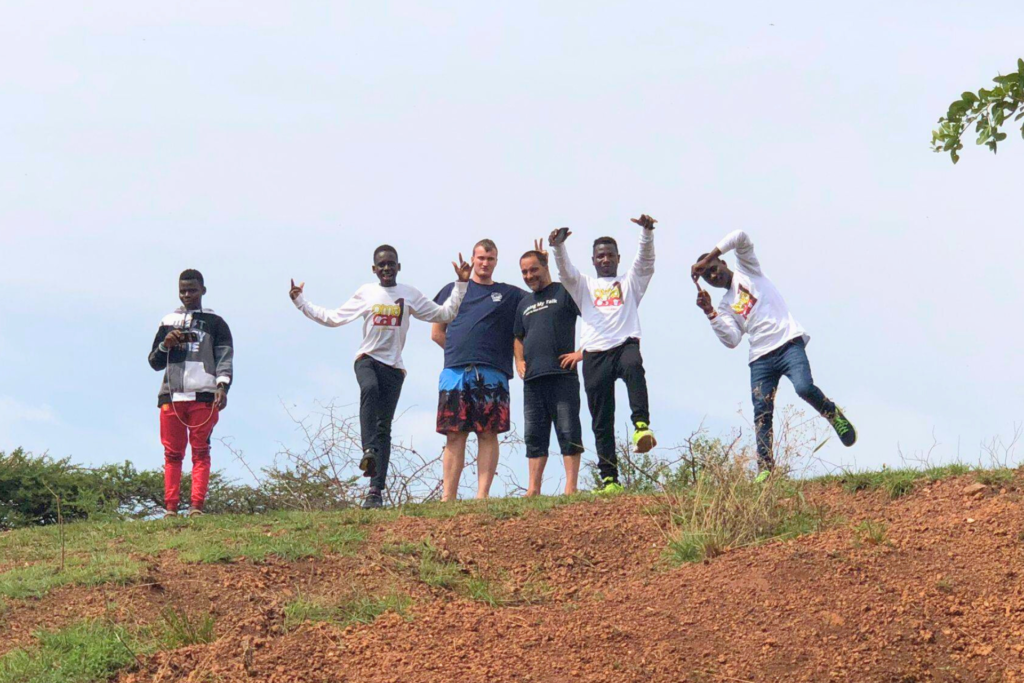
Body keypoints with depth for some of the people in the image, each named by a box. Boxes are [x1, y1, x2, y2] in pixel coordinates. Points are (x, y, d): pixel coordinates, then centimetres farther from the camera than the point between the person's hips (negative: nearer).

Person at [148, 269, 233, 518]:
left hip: (204, 396, -3)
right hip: (171, 396, 3)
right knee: (172, 453, 1)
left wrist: (222, 386, -13)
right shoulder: (168, 322, 18)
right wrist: (165, 345, 1)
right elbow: (154, 362, 21)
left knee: (200, 451, -5)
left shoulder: (215, 322, 10)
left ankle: (197, 506, -8)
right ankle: (170, 507, 1)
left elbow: (225, 357, 2)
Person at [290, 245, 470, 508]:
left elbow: (444, 314, 13)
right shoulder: (366, 293, 10)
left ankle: (376, 489, -4)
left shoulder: (409, 295, 10)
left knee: (384, 427, -3)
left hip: (393, 367, 1)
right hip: (367, 358, -1)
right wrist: (301, 303, 10)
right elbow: (332, 318, 15)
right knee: (369, 388, -37)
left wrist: (460, 284, 6)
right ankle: (369, 450, -46)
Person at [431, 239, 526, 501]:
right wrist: (461, 352, 7)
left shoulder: (509, 294, 18)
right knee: (454, 435, -2)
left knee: (488, 433, -7)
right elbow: (437, 332, 18)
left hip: (492, 372, 0)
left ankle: (482, 494, -9)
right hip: (455, 371, 0)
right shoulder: (453, 290, 19)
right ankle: (448, 497, -3)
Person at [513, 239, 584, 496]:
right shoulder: (524, 304, 22)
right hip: (532, 379, 7)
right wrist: (519, 361, 14)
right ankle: (533, 489, 7)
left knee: (568, 433, -7)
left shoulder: (564, 292, 1)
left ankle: (571, 487, -8)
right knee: (534, 436, 5)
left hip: (562, 375, -7)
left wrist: (582, 352, -11)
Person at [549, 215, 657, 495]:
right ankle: (609, 479, 0)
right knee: (602, 422, -1)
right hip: (595, 354, 2)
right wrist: (558, 246, -15)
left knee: (634, 366, -39)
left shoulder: (630, 282, 22)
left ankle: (642, 425, -45)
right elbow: (565, 271, 6)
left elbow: (646, 261, 5)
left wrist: (647, 232, -14)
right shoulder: (584, 286, 24)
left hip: (625, 345, -2)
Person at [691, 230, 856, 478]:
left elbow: (740, 237, -4)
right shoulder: (725, 305, 20)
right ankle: (765, 467, -6)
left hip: (789, 343, -5)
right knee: (762, 412, -7)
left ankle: (833, 414, 1)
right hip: (760, 357, 5)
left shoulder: (746, 269, 13)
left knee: (804, 387, -27)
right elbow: (732, 340, 4)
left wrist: (707, 259, -7)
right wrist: (710, 313, -4)